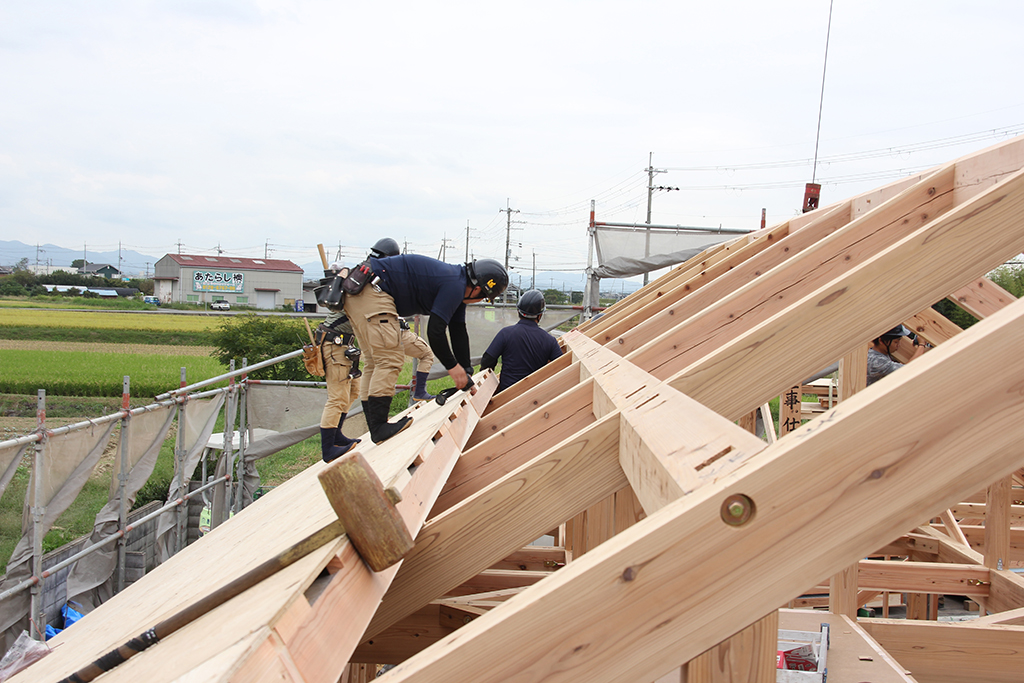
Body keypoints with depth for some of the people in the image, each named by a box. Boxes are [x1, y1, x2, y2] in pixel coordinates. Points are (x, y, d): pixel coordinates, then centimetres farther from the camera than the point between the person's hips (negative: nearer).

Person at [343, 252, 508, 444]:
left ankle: (374, 428, 16)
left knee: (374, 362, 13)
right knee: (390, 360, -13)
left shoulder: (457, 285, 17)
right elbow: (435, 331, -18)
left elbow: (458, 332, 24)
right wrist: (452, 366, -7)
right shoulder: (455, 286, -15)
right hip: (372, 292, -11)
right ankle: (379, 428, -16)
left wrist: (466, 371, 26)